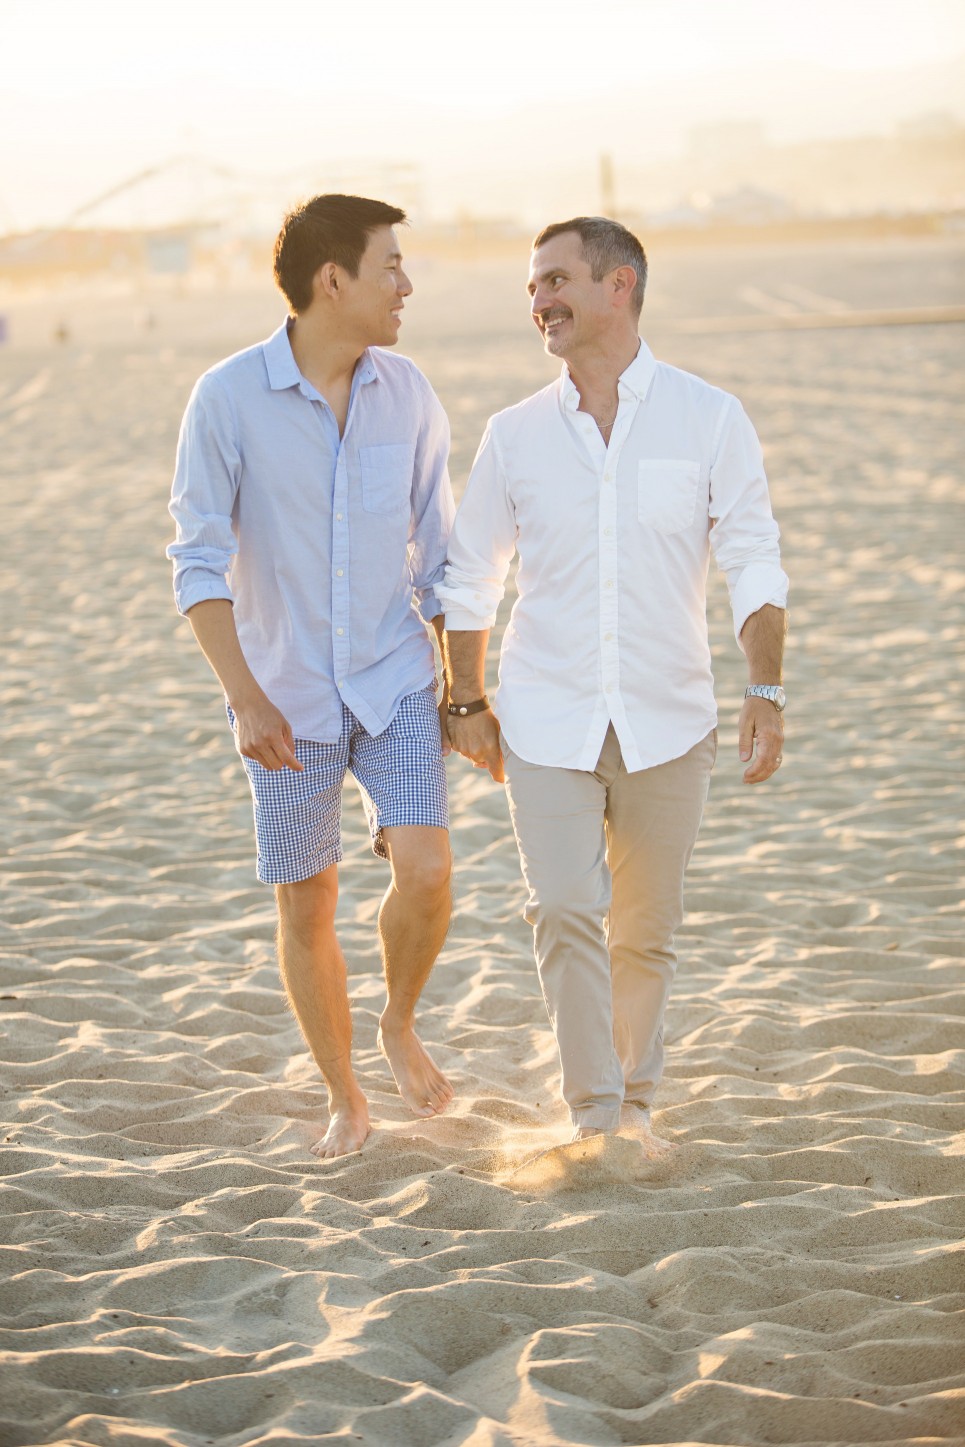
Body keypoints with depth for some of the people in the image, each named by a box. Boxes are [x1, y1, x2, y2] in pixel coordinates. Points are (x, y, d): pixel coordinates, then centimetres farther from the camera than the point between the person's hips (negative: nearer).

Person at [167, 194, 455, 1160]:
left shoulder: (408, 396, -2)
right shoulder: (227, 398, -12)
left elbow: (438, 555, 6)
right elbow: (198, 561, -10)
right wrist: (244, 697, -18)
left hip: (396, 683, 2)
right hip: (290, 700, -2)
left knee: (425, 873, -16)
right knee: (306, 911, 5)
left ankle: (402, 1026, 14)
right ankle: (345, 1102, 25)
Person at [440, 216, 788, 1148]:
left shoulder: (708, 420, -2)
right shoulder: (515, 435, 2)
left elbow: (753, 565, -3)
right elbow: (469, 576, 12)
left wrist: (766, 694, -12)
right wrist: (468, 700, 10)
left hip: (666, 721, 0)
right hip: (547, 721, 0)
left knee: (646, 932, 8)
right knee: (565, 911, -14)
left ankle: (634, 1100, 27)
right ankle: (595, 1116, -7)